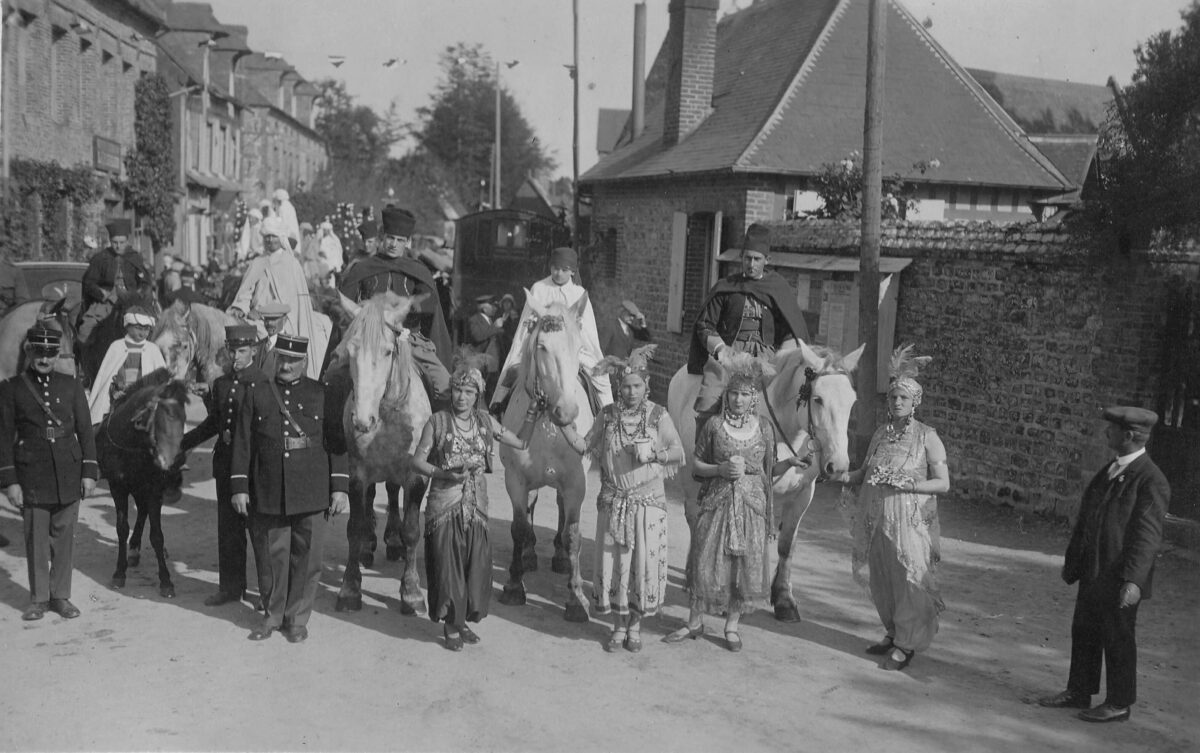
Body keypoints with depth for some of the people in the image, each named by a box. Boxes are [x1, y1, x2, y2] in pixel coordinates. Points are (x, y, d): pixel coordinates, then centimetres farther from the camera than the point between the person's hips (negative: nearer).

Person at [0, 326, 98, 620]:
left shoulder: (71, 385, 6)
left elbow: (85, 429, 7)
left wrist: (89, 472, 1)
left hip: (69, 473, 2)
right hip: (32, 477, -1)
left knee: (65, 536, 6)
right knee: (36, 539, 4)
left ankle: (61, 595, 17)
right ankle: (38, 599, 17)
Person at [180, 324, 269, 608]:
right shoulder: (220, 383, 10)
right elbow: (213, 423, 18)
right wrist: (181, 444, 18)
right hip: (225, 464, 6)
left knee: (259, 528, 1)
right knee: (228, 528, 13)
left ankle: (269, 590, 11)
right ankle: (231, 586, 24)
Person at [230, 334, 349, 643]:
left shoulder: (322, 394, 3)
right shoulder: (256, 394, 6)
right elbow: (242, 443, 6)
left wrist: (339, 487, -2)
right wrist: (239, 487, 1)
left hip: (311, 496, -1)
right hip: (269, 496, 1)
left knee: (306, 559, 5)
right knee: (274, 557, 9)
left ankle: (297, 618, 19)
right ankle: (272, 616, 24)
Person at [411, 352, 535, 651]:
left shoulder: (485, 421, 5)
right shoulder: (438, 421, -5)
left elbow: (521, 443, 11)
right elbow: (418, 461, -3)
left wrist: (533, 415, 0)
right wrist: (445, 473, -18)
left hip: (476, 506, 4)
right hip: (444, 505, -3)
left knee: (477, 564, 6)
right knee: (448, 564, 1)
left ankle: (464, 620, 22)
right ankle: (451, 626, 15)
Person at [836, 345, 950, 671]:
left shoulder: (927, 437, -8)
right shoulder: (880, 434, 9)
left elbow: (943, 483, -9)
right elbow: (867, 471, 19)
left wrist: (908, 484, -22)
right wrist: (849, 476, -1)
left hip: (911, 522, -6)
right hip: (877, 520, 6)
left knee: (909, 579, 0)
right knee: (880, 580, 13)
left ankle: (906, 644, 13)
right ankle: (892, 634, 30)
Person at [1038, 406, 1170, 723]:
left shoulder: (1151, 480, -17)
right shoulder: (1110, 470, 10)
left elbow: (1147, 535, -21)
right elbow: (1086, 518, 16)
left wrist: (1134, 580, -26)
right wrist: (1072, 560, 19)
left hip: (1120, 580, -8)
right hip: (1093, 573, 8)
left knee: (1118, 640, 5)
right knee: (1084, 633, 16)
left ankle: (1119, 704, 20)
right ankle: (1079, 692, 30)